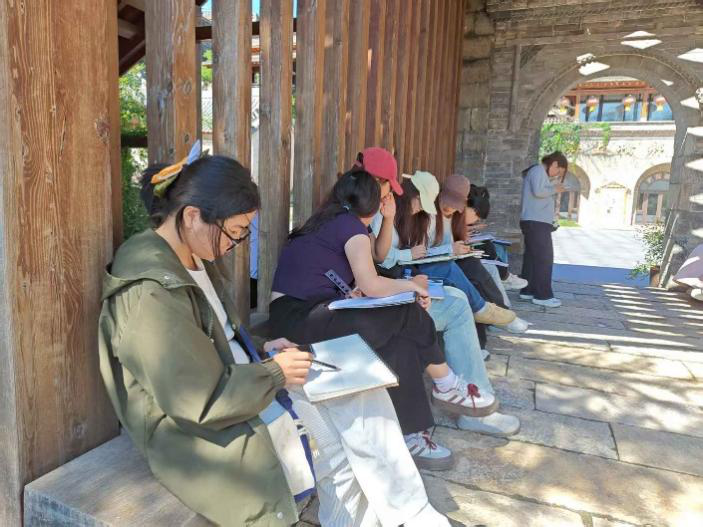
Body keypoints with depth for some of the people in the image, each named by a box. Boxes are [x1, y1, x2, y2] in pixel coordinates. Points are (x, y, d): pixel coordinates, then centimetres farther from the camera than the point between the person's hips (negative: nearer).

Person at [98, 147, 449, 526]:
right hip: (206, 433, -8)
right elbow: (201, 404, -26)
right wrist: (274, 373, -16)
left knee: (365, 399, 0)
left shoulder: (194, 260, 3)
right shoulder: (151, 293, -27)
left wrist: (260, 351, -1)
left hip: (238, 390, 9)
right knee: (355, 445, -7)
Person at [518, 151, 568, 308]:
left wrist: (553, 184, 11)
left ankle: (527, 290, 14)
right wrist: (555, 189, -8)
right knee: (544, 257, -9)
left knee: (532, 256, 11)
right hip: (536, 222, -10)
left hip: (535, 222, 10)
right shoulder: (538, 170, -8)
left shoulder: (539, 172, 23)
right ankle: (543, 295, -7)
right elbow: (538, 191, -23)